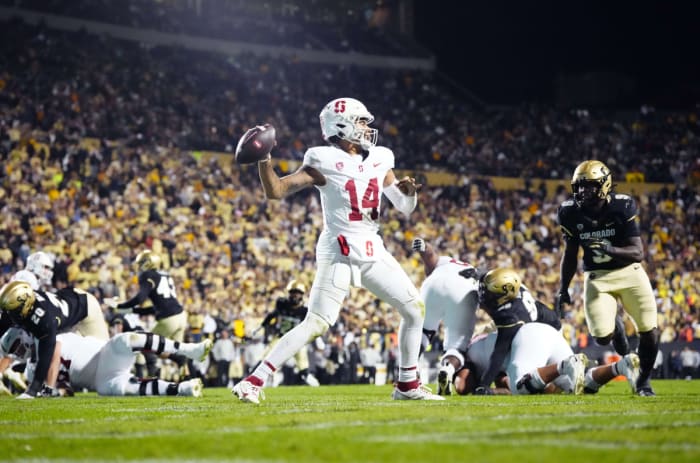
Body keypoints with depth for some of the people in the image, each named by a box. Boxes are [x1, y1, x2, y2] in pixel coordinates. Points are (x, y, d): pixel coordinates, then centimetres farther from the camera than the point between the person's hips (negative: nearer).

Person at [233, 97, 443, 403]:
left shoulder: (379, 160, 11)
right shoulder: (325, 162, -7)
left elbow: (405, 208, 17)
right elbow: (275, 191, -10)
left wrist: (408, 191, -5)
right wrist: (264, 159, -25)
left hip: (373, 252, 7)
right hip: (338, 253, -7)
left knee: (415, 308, 8)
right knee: (316, 324, -15)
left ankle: (407, 385, 20)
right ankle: (253, 382, -15)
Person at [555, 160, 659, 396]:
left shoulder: (622, 207, -17)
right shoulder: (571, 213, -9)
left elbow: (638, 252, -18)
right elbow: (570, 254, 5)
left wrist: (612, 249, -36)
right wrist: (563, 289, 1)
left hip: (629, 271, -1)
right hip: (597, 277, 1)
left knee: (649, 331, -4)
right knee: (602, 337, -14)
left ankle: (643, 380, 21)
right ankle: (615, 324, 25)